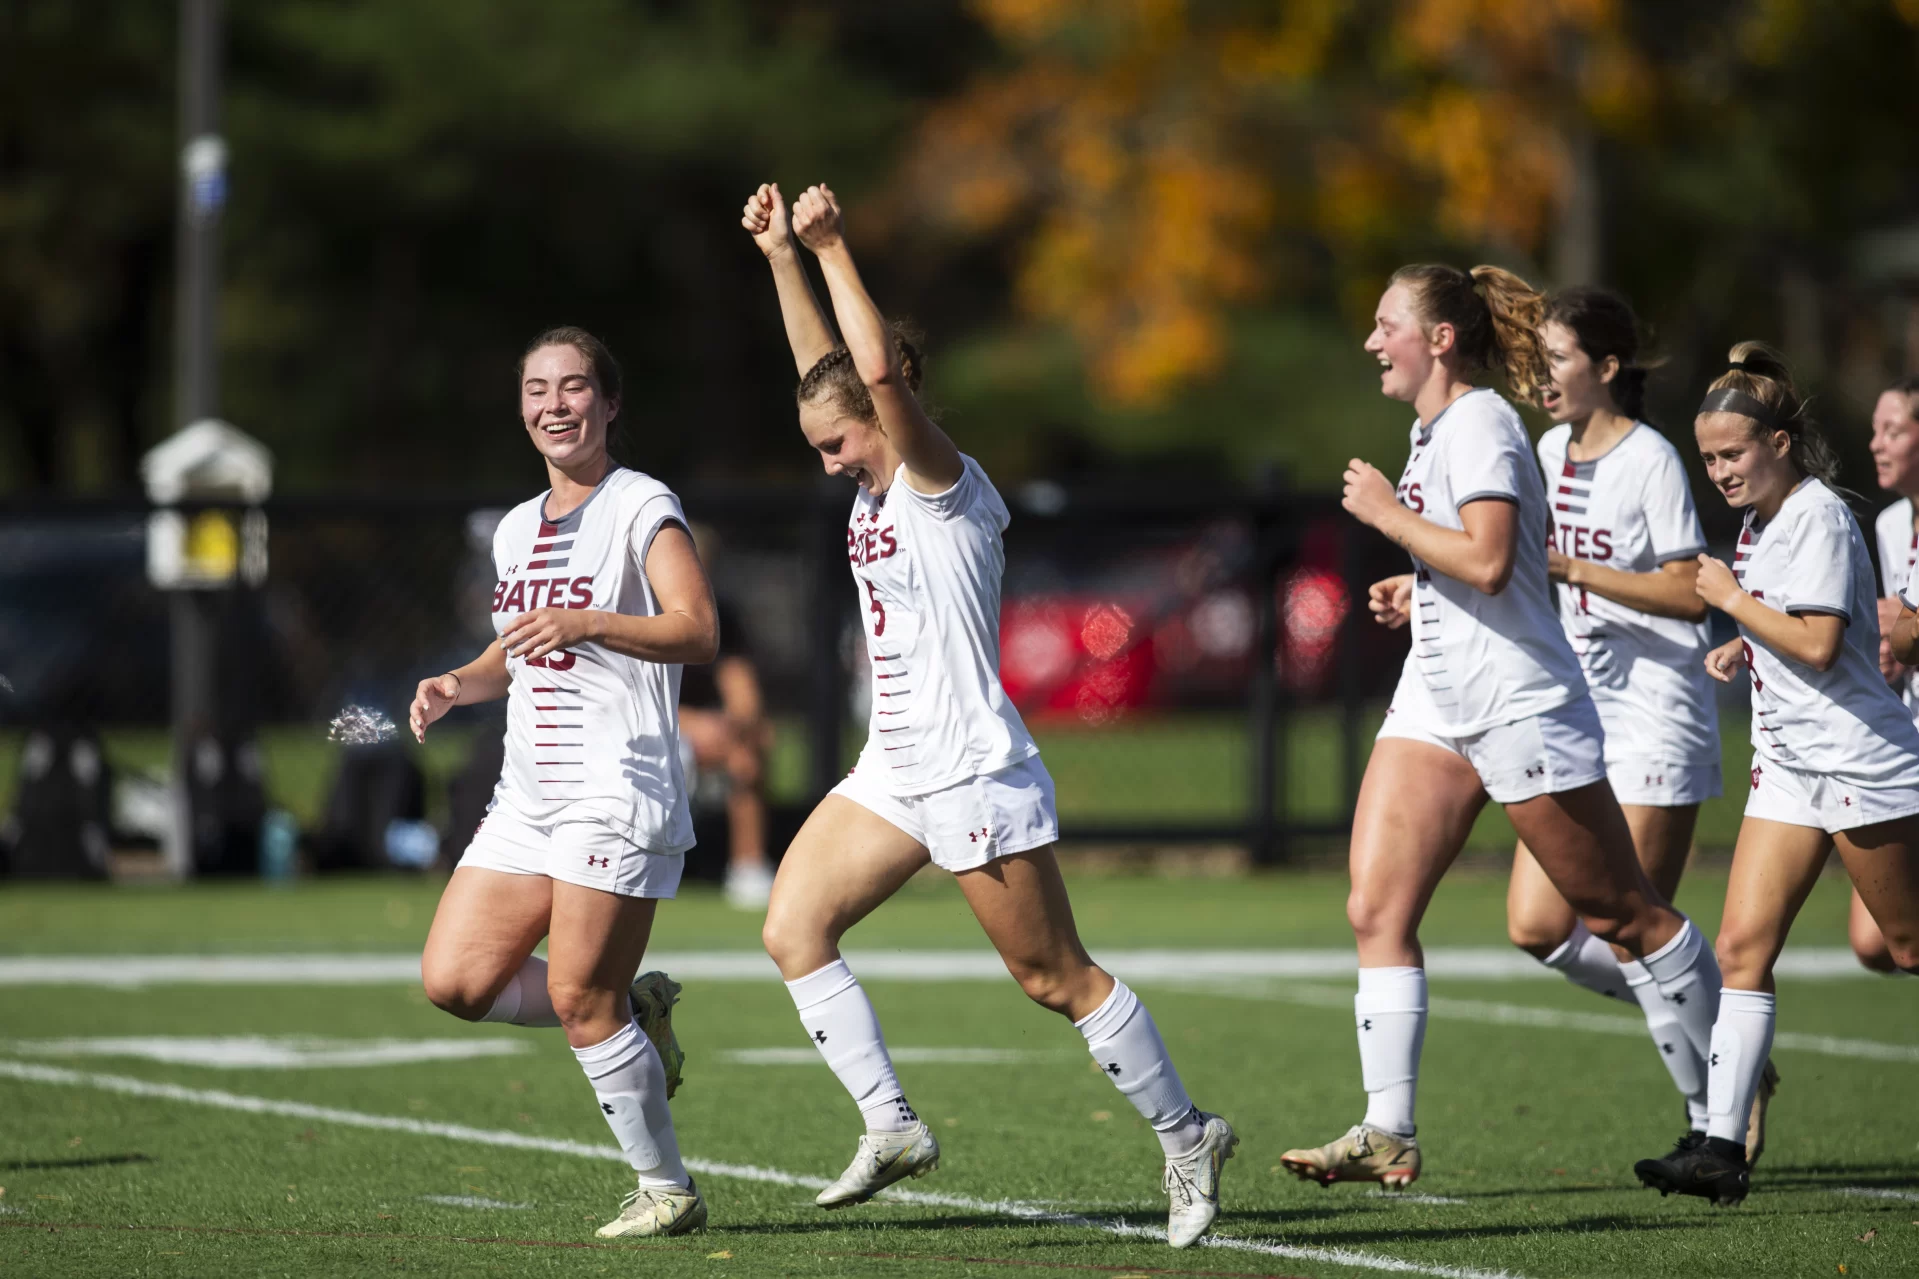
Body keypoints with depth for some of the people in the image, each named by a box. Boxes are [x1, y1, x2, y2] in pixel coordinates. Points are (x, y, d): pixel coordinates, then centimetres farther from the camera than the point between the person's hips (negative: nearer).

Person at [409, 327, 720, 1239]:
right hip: (528, 794, 8)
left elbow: (698, 632, -20)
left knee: (580, 1001, -10)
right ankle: (634, 1011, 18)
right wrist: (458, 685, 10)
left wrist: (585, 625, -33)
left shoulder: (641, 507, -6)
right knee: (454, 979, -2)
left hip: (619, 793, -8)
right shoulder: (517, 529, 17)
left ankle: (668, 1188, 5)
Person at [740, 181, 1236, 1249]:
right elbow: (830, 368, 15)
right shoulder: (879, 488, 10)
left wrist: (835, 250, -22)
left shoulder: (946, 483, -13)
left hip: (976, 775, -9)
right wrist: (783, 256, 8)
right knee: (793, 926, -3)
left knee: (1057, 978, -2)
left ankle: (1187, 1135, 12)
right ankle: (892, 1126, -1)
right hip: (896, 770, 9)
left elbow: (879, 369, -26)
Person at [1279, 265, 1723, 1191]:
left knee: (1618, 911, 3)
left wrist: (1387, 514, -18)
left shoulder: (1480, 425, -15)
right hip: (1435, 700, 9)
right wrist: (1416, 593, 13)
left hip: (1519, 703, -9)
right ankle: (1388, 1135, -8)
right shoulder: (1430, 429, 14)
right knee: (1376, 909, -6)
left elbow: (1489, 561, -28)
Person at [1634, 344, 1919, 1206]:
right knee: (1742, 945, -4)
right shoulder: (1761, 521, 12)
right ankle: (1723, 1145, -9)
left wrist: (1733, 599, -15)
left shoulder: (1818, 517, -15)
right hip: (1788, 763, 9)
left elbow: (1818, 645, -23)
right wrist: (1743, 646, 10)